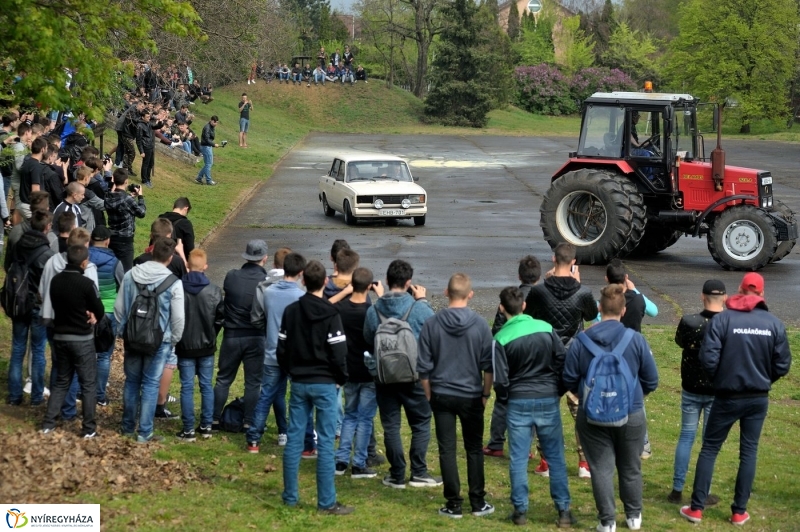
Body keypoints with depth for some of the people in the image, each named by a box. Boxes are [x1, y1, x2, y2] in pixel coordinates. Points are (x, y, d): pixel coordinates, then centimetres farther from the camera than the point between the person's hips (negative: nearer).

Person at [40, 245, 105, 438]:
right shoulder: (86, 283, -17)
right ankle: (89, 428, 4)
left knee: (61, 380, 17)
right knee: (88, 383, 4)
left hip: (59, 337, 6)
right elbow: (100, 312, -9)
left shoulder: (55, 281, 1)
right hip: (82, 339, -6)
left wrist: (83, 314, 4)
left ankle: (48, 423, 13)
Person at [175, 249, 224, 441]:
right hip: (207, 346, 2)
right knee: (206, 386, 12)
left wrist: (178, 337, 11)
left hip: (185, 346, -1)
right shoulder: (214, 291, -9)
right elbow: (220, 318, -1)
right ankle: (206, 426, 16)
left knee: (187, 387, 3)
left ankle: (188, 430, 4)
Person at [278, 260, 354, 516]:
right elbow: (338, 353, -13)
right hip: (324, 384, -5)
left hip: (298, 383, 5)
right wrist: (342, 378, 2)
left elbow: (281, 349, 6)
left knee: (294, 439, 10)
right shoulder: (330, 314, -12)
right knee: (325, 442, -3)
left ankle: (290, 496, 15)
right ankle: (326, 502, -2)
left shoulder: (291, 311, 3)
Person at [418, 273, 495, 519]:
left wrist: (429, 395, 10)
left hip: (441, 395, 0)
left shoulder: (432, 324, -6)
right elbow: (488, 365, -4)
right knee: (474, 449, 11)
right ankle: (478, 503, 14)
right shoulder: (480, 324, -8)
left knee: (447, 450, 5)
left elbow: (424, 367, -1)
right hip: (471, 396, 0)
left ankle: (453, 504, 5)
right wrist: (486, 393, 9)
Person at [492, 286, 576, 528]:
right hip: (548, 400, 2)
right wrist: (558, 391, 13)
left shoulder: (501, 338, -8)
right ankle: (563, 510, 10)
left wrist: (504, 399, 11)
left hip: (519, 403, -2)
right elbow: (563, 361, 0)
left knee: (518, 459, 6)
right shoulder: (545, 328, -1)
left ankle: (520, 510, 9)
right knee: (556, 457, 9)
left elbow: (500, 379, -8)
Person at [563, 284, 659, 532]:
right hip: (631, 415, 1)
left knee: (601, 469, 8)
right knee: (630, 468, 17)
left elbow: (569, 381, -3)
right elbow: (651, 381, -3)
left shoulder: (581, 341, -10)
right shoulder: (636, 339, -10)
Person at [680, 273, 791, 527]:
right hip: (759, 399, 2)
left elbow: (708, 359, -16)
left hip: (728, 397, -2)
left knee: (709, 449, 9)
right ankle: (739, 512, 15)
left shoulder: (723, 319, -12)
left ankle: (697, 508, 10)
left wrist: (718, 380, 4)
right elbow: (783, 365, -1)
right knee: (749, 452, 12)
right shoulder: (774, 323, -4)